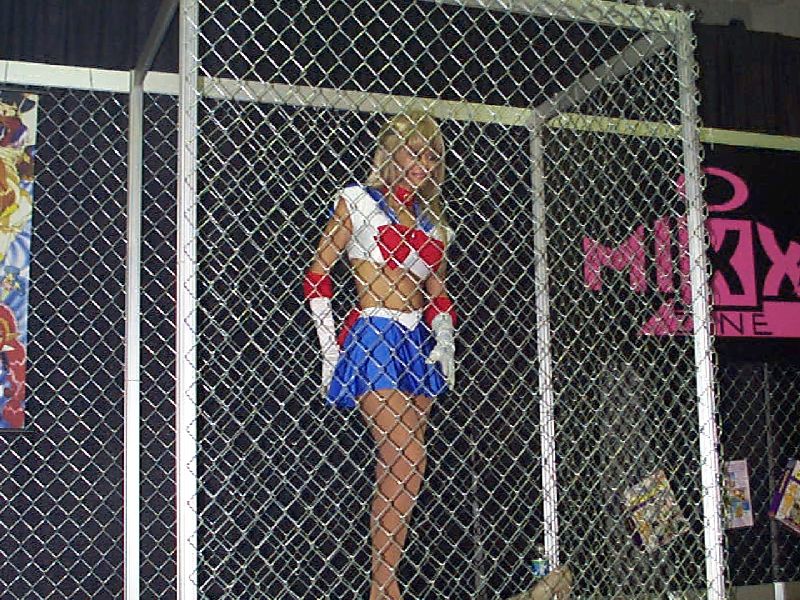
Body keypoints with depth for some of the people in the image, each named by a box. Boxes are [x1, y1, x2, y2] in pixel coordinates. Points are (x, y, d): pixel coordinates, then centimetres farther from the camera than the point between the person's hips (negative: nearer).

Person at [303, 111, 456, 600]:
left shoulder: (433, 220, 20)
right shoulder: (358, 201, 4)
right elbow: (317, 273, 2)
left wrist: (444, 340, 6)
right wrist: (329, 347, -4)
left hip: (418, 343, 6)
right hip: (372, 338, -6)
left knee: (394, 474, 3)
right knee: (406, 468, -15)